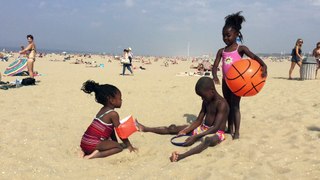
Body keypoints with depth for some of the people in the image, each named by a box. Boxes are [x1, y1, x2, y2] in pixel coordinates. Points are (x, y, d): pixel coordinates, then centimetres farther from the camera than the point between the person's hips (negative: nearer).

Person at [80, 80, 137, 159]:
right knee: (119, 147, 1)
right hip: (93, 144, -9)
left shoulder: (102, 110, 17)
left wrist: (115, 143, 28)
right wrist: (129, 146, 6)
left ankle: (86, 152, 12)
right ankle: (96, 154, -15)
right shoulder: (113, 114, -10)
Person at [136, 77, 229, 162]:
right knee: (173, 128, 1)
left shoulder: (221, 104, -20)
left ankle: (181, 156, -67)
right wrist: (185, 131, -9)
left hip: (216, 133, -8)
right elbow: (198, 121, 7)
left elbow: (215, 127, -27)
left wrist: (195, 137, -33)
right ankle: (145, 129, 10)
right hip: (203, 129, 8)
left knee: (209, 140, -46)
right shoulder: (206, 102, 6)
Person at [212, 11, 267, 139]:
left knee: (235, 105, -5)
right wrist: (215, 76, -22)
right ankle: (230, 129, 24)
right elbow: (215, 65, -2)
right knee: (228, 105, 12)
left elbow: (254, 57, -20)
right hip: (225, 81, 5)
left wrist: (263, 66, -38)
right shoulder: (221, 51, 5)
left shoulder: (240, 49, -7)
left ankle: (237, 131, 2)